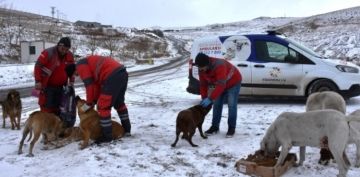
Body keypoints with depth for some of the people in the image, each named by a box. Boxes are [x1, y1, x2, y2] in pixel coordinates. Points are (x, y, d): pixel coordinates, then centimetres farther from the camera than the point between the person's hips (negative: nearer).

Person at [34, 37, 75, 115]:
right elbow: (38, 66, -12)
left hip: (60, 87, 5)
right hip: (47, 86, -5)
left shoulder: (70, 56, 1)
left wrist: (71, 81, 10)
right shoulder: (48, 53, -16)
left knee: (58, 108, 14)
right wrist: (38, 81, -14)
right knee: (47, 108, -2)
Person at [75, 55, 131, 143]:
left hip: (113, 76, -10)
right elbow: (97, 83, 25)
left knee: (103, 106, 0)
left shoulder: (80, 65, 4)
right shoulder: (89, 63, 31)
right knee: (119, 103, 24)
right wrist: (94, 101, 20)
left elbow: (89, 85, -2)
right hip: (123, 73, 10)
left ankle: (107, 136, 6)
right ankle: (127, 130, 34)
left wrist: (89, 103, 7)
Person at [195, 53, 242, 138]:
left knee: (231, 105, -9)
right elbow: (203, 84, -8)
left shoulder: (219, 66, -41)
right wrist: (204, 98, -16)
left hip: (233, 82, -7)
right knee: (217, 104, 4)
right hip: (220, 84, 7)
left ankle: (231, 128, 1)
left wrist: (210, 99, -47)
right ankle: (215, 126, 13)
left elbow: (221, 85, -45)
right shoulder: (202, 69, -18)